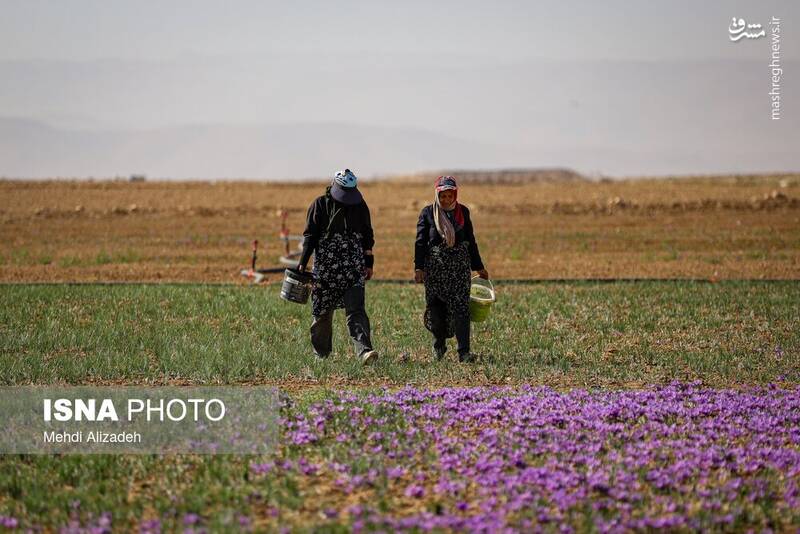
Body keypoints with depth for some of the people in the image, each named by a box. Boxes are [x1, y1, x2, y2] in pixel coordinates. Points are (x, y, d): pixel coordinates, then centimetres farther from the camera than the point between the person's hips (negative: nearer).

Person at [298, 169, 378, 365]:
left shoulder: (360, 206, 8)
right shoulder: (320, 205, 0)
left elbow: (367, 236, 16)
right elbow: (310, 236, -1)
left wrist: (369, 263, 13)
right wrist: (303, 263, -7)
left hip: (354, 268, 1)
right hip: (326, 267, -1)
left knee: (356, 310, -13)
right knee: (323, 312, 8)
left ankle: (364, 350, -25)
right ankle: (321, 352, 24)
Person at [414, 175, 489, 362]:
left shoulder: (463, 212, 8)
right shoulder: (428, 213, 1)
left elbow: (471, 241, 16)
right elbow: (420, 242, -2)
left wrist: (478, 267, 18)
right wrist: (419, 268, -11)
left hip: (460, 268, 1)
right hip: (435, 268, -1)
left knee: (461, 308, -8)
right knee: (435, 308, 5)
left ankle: (464, 352, -10)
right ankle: (439, 344, 30)